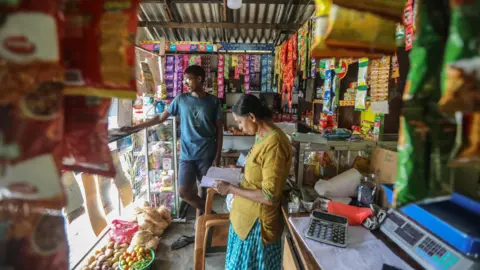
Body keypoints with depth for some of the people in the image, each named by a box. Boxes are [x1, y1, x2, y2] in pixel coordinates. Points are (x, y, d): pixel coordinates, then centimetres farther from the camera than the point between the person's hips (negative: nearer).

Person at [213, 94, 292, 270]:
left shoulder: (274, 144, -27)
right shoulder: (262, 135, 3)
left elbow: (269, 196, -27)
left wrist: (230, 189, -21)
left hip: (257, 221, -8)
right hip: (248, 214, 8)